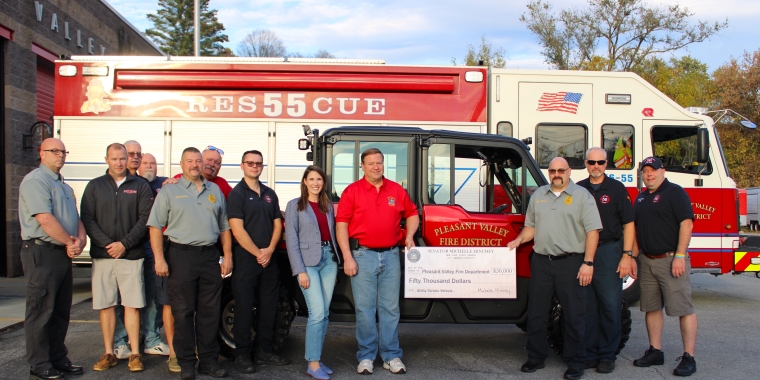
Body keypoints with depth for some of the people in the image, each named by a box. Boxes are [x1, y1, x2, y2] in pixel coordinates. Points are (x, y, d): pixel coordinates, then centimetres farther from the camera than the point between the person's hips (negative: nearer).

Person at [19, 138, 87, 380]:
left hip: (63, 253, 9)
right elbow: (45, 218, -20)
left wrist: (81, 239, -4)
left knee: (61, 311, 14)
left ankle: (58, 359, 23)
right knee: (41, 312, -1)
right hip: (42, 251, -9)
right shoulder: (35, 180, -10)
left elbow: (75, 217, 16)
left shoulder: (64, 186, 19)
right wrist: (70, 242, -12)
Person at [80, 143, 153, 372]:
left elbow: (146, 219, -2)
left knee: (132, 305, -2)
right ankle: (109, 353, 15)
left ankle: (135, 354, 5)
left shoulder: (140, 186, 6)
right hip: (102, 256, 2)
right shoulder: (95, 186, 10)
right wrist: (106, 243, -10)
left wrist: (124, 244, -11)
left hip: (131, 256, -2)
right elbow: (87, 219, 2)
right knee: (105, 305, 5)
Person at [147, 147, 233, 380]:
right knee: (183, 312, 1)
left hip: (210, 256, 3)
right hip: (181, 256, -3)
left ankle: (209, 360, 16)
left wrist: (227, 256, 7)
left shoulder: (215, 191, 14)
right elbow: (156, 226, -1)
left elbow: (224, 227, 15)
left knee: (210, 311, 7)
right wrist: (159, 258, -10)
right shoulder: (169, 191, 4)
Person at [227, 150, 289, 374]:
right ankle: (242, 355, 8)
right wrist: (257, 253, -13)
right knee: (244, 308, -1)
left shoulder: (270, 194, 14)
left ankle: (265, 351, 21)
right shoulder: (237, 194, -4)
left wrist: (269, 250, -5)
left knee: (269, 307, 10)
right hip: (246, 259, -6)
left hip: (269, 259, 6)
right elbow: (237, 230, -12)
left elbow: (277, 224, 11)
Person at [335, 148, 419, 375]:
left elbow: (412, 214, 21)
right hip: (363, 255, -2)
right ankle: (366, 357, 14)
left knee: (391, 308, 8)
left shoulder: (397, 190, 8)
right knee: (364, 308, 3)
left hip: (391, 255, 3)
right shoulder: (352, 191, -1)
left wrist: (409, 236, 2)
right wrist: (347, 258, -10)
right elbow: (341, 225, -4)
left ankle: (392, 356, 18)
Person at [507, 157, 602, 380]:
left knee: (573, 315, 3)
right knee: (536, 313, 9)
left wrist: (588, 263, -12)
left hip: (570, 263, -4)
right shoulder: (538, 195, 13)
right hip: (541, 261, 4)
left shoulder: (582, 195, -1)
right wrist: (519, 240, -1)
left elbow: (592, 231, -6)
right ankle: (536, 357, 22)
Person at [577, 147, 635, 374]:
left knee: (610, 306, 1)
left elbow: (628, 224, -2)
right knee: (587, 306, 6)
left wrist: (627, 256, -9)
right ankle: (589, 353, 16)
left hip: (608, 253, -2)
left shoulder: (617, 188, 2)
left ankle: (607, 355, 12)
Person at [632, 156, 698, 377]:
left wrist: (680, 256, -20)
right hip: (647, 261, 8)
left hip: (671, 259, -7)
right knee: (651, 308, 11)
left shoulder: (675, 192, -6)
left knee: (683, 309, -4)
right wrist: (632, 257, 14)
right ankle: (655, 352, 20)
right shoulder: (641, 198, 16)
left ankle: (689, 358, 1)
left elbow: (686, 223, -14)